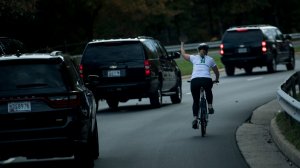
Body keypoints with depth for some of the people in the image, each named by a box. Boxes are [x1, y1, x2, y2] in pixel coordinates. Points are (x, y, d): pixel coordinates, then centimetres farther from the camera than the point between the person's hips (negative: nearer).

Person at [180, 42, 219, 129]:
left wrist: (182, 44, 50)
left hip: (194, 80, 0)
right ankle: (210, 106, 24)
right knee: (208, 91, 37)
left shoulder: (194, 58, 18)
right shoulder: (210, 59, 19)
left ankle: (195, 119, 1)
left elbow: (183, 54, 32)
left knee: (196, 101, 15)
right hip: (207, 80, 0)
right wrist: (216, 79, 47)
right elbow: (217, 72, 27)